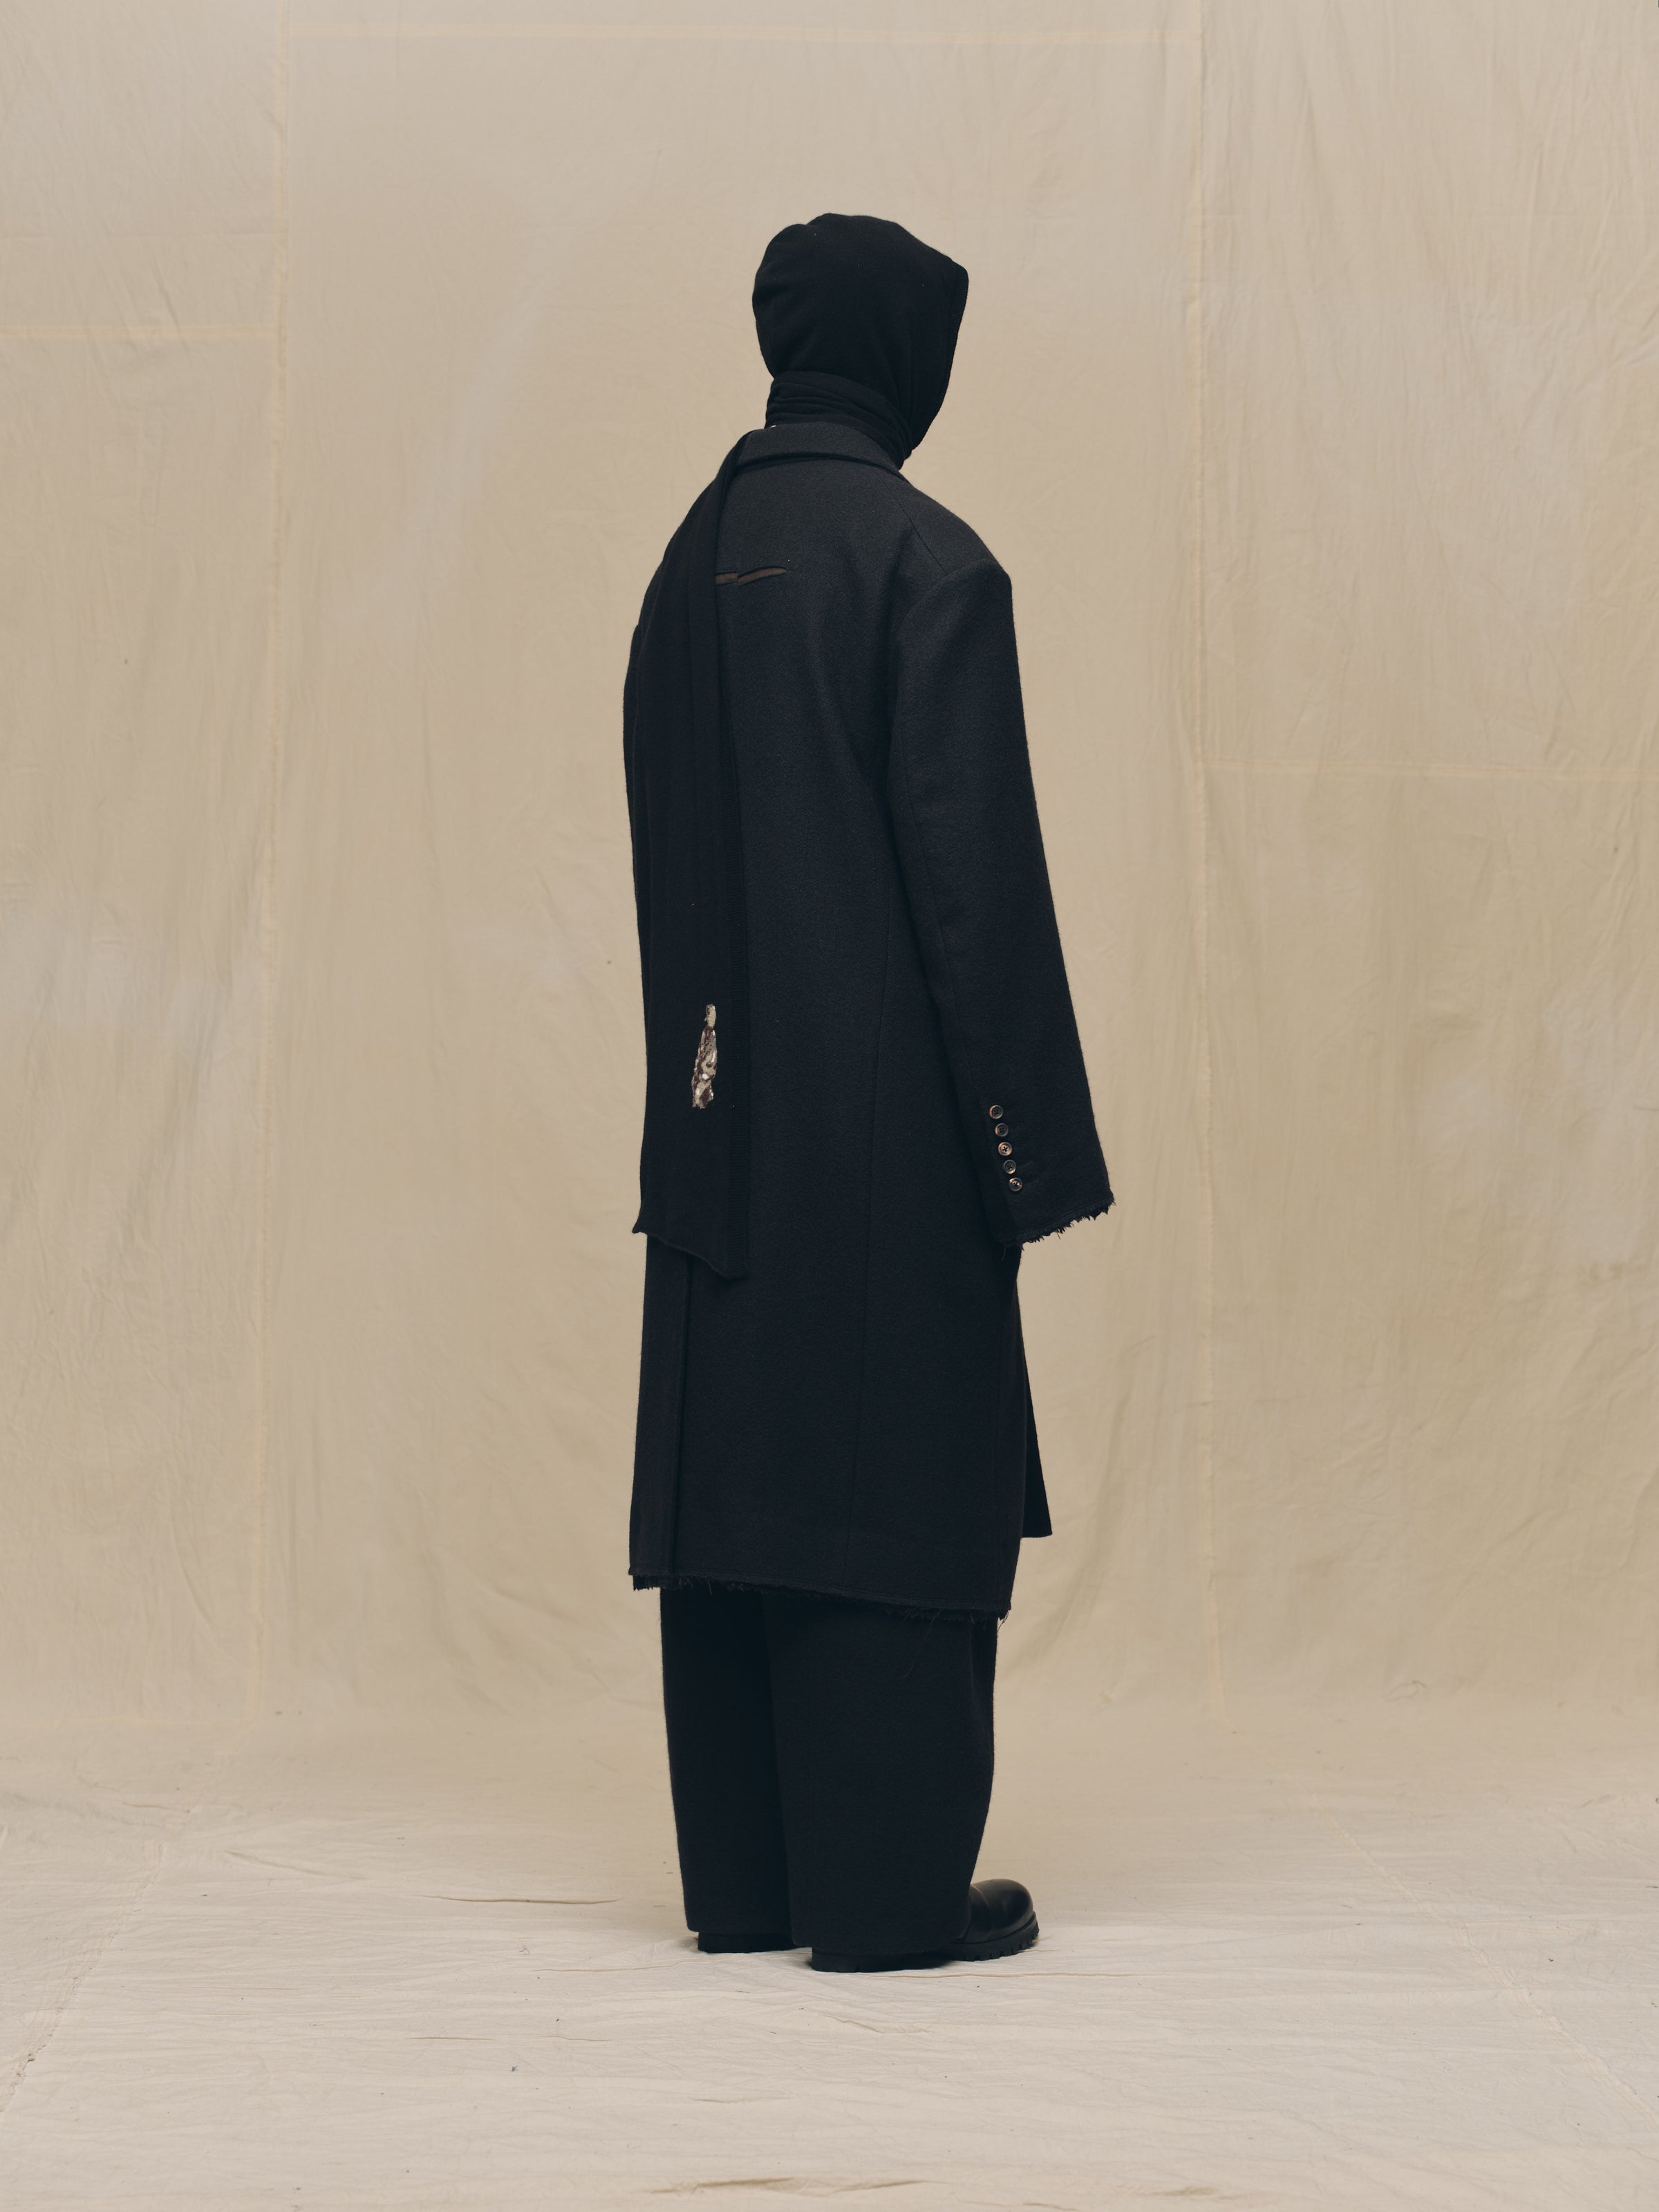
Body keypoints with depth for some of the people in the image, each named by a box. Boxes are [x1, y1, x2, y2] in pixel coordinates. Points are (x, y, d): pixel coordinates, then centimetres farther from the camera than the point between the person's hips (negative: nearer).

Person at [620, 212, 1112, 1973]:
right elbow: (973, 863, -14)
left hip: (721, 1112, 7)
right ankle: (888, 1890, 2)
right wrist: (1031, 1134, -10)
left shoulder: (695, 558, 10)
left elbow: (660, 845, 13)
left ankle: (743, 1877, 16)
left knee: (730, 1471, 9)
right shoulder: (927, 562, -11)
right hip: (887, 1115, -7)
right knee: (896, 1477, -1)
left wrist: (705, 1065, 18)